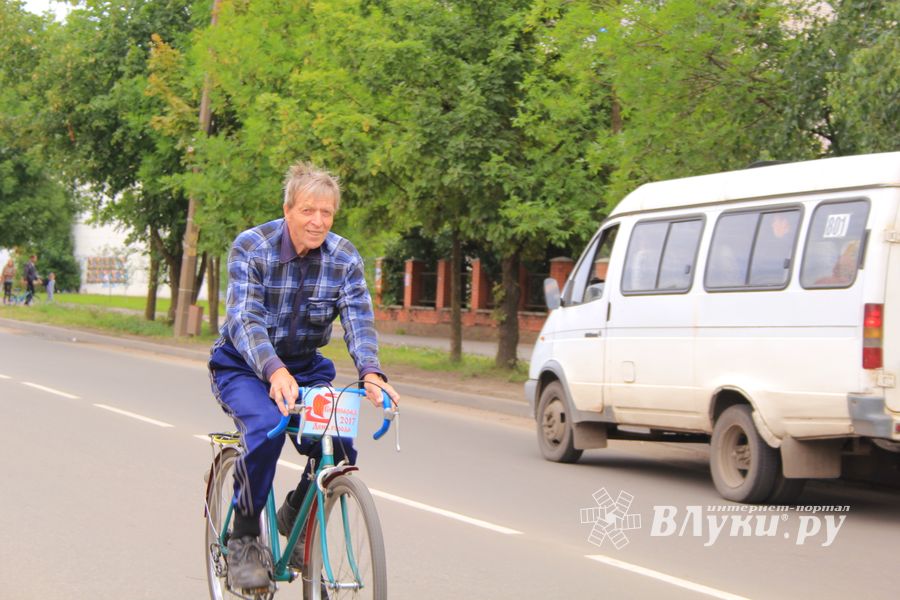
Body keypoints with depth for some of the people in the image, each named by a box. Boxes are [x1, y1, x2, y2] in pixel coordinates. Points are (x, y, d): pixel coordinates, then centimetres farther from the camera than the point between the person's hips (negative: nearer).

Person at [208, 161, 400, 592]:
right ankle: (244, 539, -15)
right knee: (266, 427, -34)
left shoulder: (345, 258, -8)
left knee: (340, 447, -20)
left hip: (304, 369, 4)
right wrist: (274, 371, -47)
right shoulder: (251, 247, -18)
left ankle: (297, 515, 13)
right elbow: (244, 318, -29)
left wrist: (371, 373, -40)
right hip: (243, 366, -3)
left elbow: (358, 321, -18)